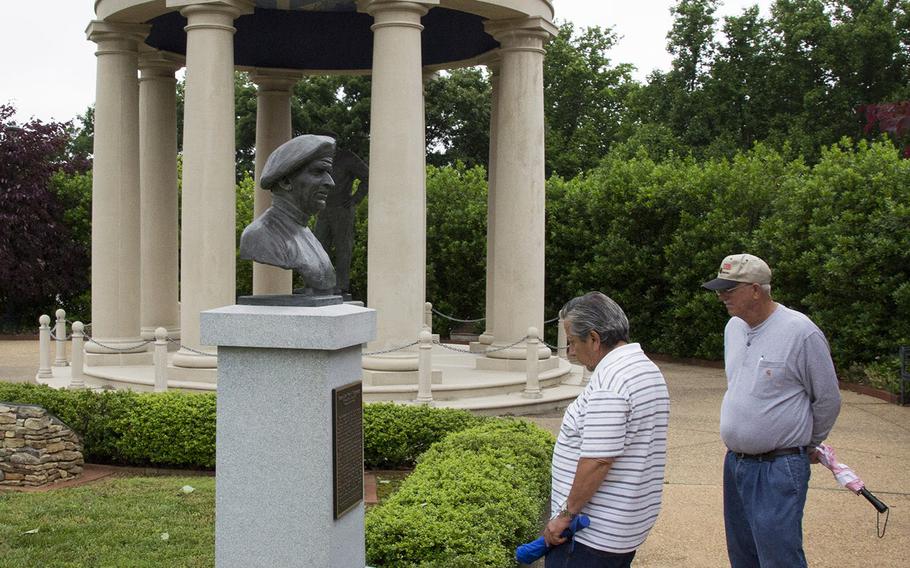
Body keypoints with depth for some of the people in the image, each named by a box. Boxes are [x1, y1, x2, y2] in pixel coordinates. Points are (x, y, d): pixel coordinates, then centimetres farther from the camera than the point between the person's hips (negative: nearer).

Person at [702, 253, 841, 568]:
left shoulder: (801, 332, -15)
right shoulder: (734, 327, 8)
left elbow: (828, 400, -4)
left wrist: (807, 445, 9)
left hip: (778, 470, -7)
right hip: (735, 463, 8)